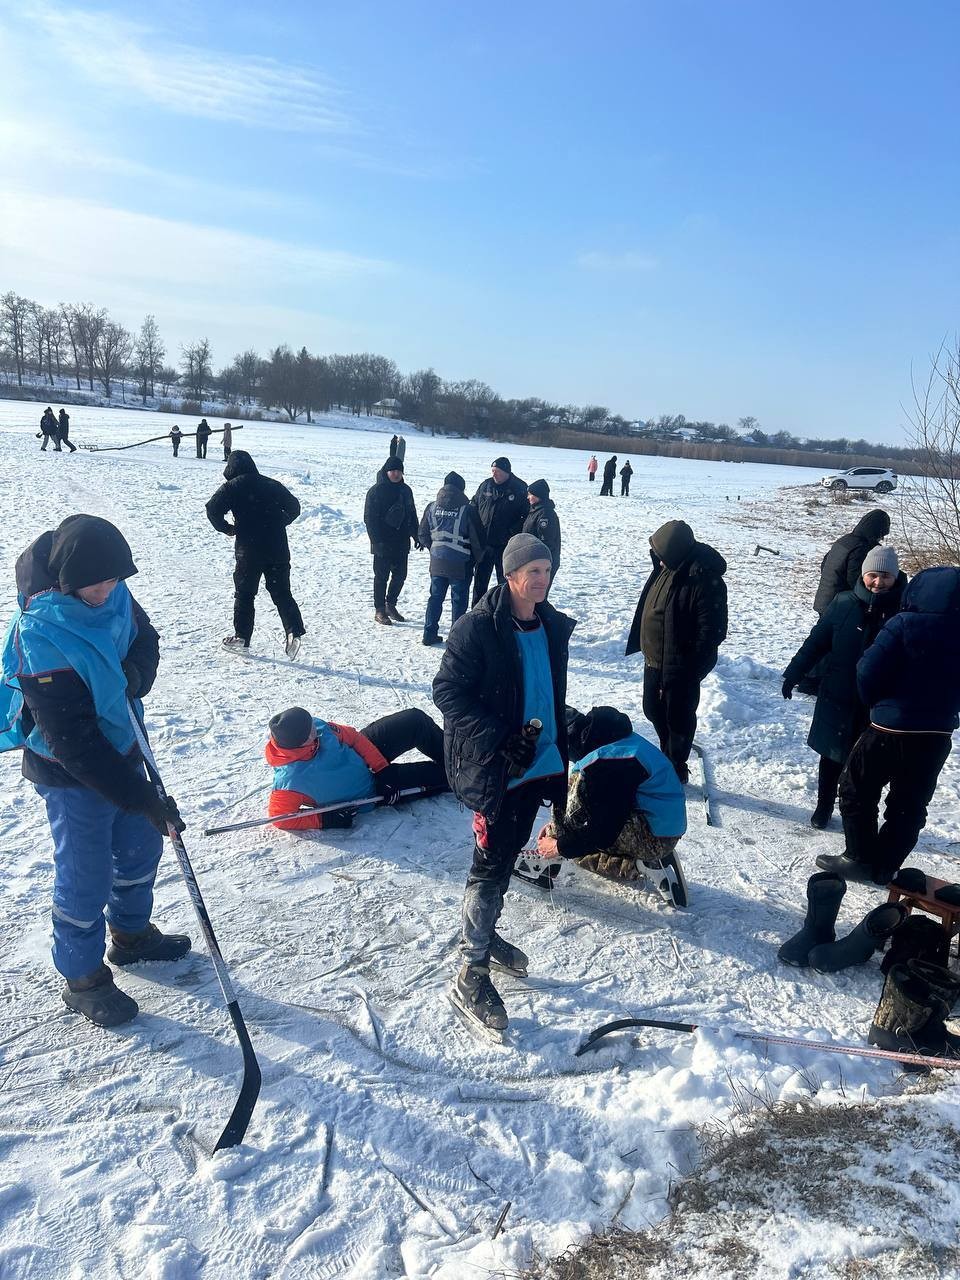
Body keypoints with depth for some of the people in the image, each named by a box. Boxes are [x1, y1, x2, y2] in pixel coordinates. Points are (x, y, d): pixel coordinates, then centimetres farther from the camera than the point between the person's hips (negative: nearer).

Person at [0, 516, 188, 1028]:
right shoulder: (43, 638, -32)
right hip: (71, 775, -7)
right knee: (86, 879, 6)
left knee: (140, 847, 22)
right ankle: (83, 980, 30)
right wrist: (143, 799, -30)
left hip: (119, 748, 8)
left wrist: (136, 674, -16)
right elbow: (74, 743, -31)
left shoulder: (111, 593, -11)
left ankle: (131, 933, 47)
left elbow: (144, 637, 9)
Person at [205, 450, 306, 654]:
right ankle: (294, 631, -9)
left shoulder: (232, 486, -1)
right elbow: (294, 507, 16)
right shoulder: (273, 485, 11)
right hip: (278, 549, 3)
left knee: (244, 593, 11)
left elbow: (212, 509, -11)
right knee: (281, 592, 8)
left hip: (248, 549, -3)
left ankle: (241, 636, 15)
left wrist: (227, 529, 3)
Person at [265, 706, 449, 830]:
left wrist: (383, 769, -15)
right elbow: (279, 816, -25)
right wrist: (326, 820, -29)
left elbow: (353, 738, -11)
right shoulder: (289, 780, -39)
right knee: (433, 774, 1)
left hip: (365, 758, 4)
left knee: (416, 719, -1)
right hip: (368, 792, -4)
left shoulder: (315, 726, -24)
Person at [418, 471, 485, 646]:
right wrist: (476, 559, 9)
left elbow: (423, 535, 7)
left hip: (436, 563, 4)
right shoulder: (467, 510, -12)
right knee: (459, 600, 7)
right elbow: (477, 540, -8)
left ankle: (430, 633, 17)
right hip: (460, 565, -4)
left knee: (435, 597, 15)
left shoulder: (432, 507, 0)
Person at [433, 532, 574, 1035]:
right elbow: (447, 691, -16)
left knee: (508, 855, 18)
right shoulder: (477, 628, -16)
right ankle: (471, 975, 6)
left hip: (536, 764, 7)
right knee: (492, 863, -4)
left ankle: (484, 934, 38)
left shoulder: (553, 626, 6)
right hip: (492, 767, -7)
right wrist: (499, 739, -23)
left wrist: (560, 748, 16)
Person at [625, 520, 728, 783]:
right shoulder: (667, 568, 0)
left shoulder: (705, 580, -26)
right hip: (655, 659, 9)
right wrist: (646, 648, 19)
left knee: (678, 717, 9)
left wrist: (692, 670, -22)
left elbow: (711, 631, -25)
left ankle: (676, 769, 28)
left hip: (681, 666, -9)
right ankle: (668, 754, 45)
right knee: (654, 711, 22)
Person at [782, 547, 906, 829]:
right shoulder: (844, 603, -7)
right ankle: (823, 807, 35)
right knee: (832, 755, 16)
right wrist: (793, 674, 2)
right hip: (837, 698, 2)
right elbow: (817, 641, 0)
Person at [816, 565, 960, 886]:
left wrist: (874, 701, 5)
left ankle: (860, 858, 15)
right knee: (910, 803, 16)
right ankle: (884, 867, 22)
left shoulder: (904, 625, -17)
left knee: (857, 789, 13)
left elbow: (869, 673, -14)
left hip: (891, 728, -5)